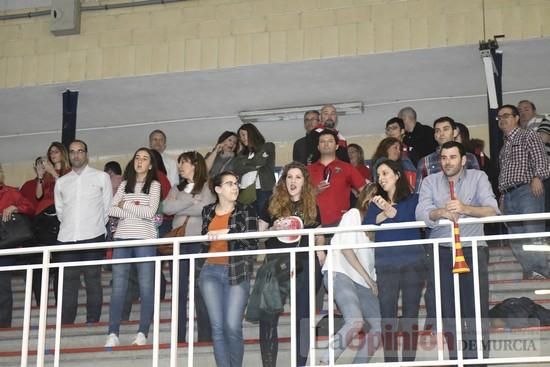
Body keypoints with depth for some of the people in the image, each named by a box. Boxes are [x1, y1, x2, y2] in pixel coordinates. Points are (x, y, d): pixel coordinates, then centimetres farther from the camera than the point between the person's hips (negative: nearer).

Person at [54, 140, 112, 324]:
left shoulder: (101, 177, 6)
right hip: (67, 239, 3)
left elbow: (107, 207, 7)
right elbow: (59, 210, 18)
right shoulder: (61, 182, 15)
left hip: (93, 237, -3)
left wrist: (97, 226, 7)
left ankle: (92, 325, -1)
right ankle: (65, 327, 3)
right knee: (67, 284, 1)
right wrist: (70, 227, 11)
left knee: (93, 281, -3)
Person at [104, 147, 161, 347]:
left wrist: (125, 205, -1)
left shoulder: (154, 185, 7)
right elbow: (111, 209, 4)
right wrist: (135, 210, -7)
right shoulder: (124, 184, 17)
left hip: (145, 239, -3)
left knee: (146, 286, -4)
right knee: (118, 286, -3)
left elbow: (150, 212, -7)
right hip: (122, 238, 3)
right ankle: (113, 333, -3)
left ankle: (142, 333, -2)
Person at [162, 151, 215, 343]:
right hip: (179, 241, 5)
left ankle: (205, 337, -1)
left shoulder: (207, 187, 2)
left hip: (199, 241, -5)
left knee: (200, 291, -6)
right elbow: (166, 208, 1)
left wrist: (179, 208, -5)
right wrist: (190, 200, -7)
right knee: (179, 291, 4)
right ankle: (178, 338, 7)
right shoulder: (177, 188, 17)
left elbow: (205, 209, -14)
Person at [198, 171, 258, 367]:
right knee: (217, 327, -2)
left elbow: (252, 242, -7)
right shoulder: (208, 211, 12)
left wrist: (227, 232, -13)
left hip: (237, 272, -2)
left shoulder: (246, 211, 3)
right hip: (211, 272, 3)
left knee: (233, 327, -10)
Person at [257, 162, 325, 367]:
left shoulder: (312, 207, 11)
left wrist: (320, 249, 0)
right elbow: (259, 233, 8)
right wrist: (273, 229, -11)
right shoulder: (273, 204, 6)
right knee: (268, 317, -8)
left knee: (303, 317, 6)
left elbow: (319, 236, 19)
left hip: (305, 267, 2)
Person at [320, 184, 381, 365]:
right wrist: (367, 277, -7)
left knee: (380, 326, -3)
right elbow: (346, 249, -7)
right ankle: (325, 363, -25)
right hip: (340, 275, -8)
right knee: (355, 321, -28)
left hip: (362, 282, 8)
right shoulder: (354, 214, 2)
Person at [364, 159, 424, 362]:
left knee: (410, 315, 1)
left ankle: (409, 361, 5)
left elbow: (411, 219, -12)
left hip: (412, 261, -2)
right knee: (387, 317, -1)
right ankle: (390, 362, 4)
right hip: (385, 264, 2)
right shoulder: (376, 203, 15)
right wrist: (385, 213, -14)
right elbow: (367, 224, -2)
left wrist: (390, 210, -19)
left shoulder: (413, 199, 8)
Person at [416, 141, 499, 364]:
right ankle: (455, 357, 10)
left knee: (477, 308, -7)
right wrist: (441, 212, -28)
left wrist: (465, 208, -27)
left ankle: (478, 357, -1)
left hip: (473, 249, -2)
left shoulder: (478, 177, 4)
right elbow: (421, 213, -7)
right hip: (442, 251, 2)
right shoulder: (431, 182, 8)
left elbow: (492, 210, -10)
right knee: (448, 309, 2)